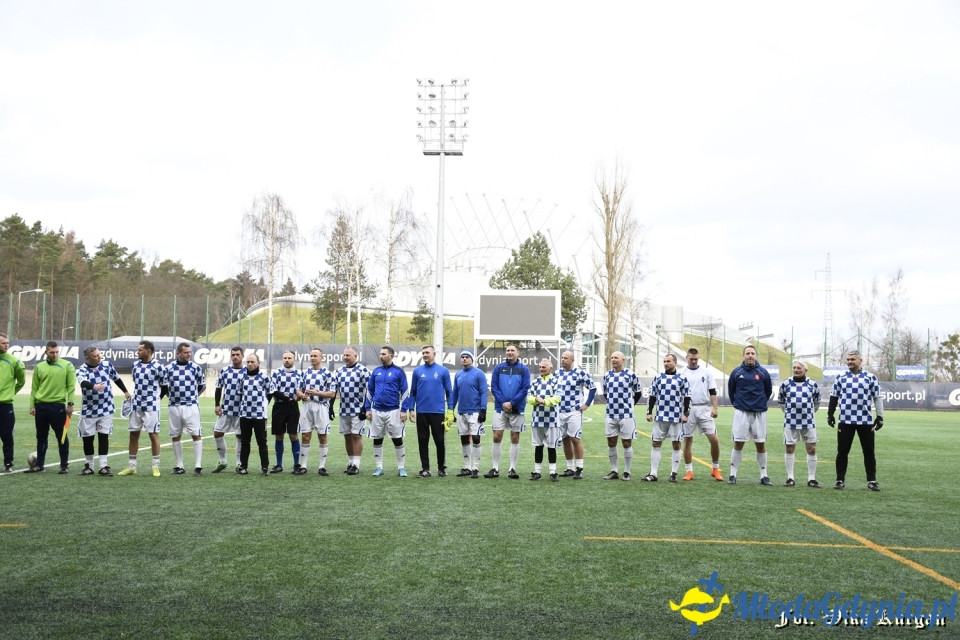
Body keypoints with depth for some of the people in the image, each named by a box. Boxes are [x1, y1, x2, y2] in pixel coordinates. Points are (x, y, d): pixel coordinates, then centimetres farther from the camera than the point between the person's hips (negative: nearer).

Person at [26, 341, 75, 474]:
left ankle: (64, 465, 8)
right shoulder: (39, 367, 8)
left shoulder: (67, 366, 0)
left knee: (62, 436, 1)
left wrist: (70, 404, -9)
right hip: (41, 405, 3)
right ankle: (39, 464, 19)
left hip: (58, 406, -3)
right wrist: (32, 405, 4)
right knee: (41, 436, 11)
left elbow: (71, 386, -3)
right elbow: (34, 388, 10)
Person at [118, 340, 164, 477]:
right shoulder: (135, 365, 7)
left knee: (153, 434, -1)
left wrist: (155, 398, 3)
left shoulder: (157, 367, -11)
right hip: (136, 405, 6)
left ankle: (155, 467, 7)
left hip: (151, 406, -6)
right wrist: (137, 396, 15)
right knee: (133, 434, 8)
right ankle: (131, 466, 15)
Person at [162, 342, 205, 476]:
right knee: (175, 437, 7)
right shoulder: (168, 368, 3)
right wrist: (172, 397, 9)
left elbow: (202, 385, 11)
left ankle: (198, 466, -4)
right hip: (174, 407, 2)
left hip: (191, 406, -2)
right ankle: (179, 466, 16)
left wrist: (193, 396, 9)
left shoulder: (196, 367, 2)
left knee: (196, 435, -7)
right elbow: (164, 386, 11)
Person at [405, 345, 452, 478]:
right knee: (423, 441, 5)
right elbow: (412, 392, 9)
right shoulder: (417, 371, 6)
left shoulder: (443, 371, 2)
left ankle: (442, 468, 15)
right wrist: (411, 409, 2)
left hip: (438, 412, -1)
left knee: (440, 441, 2)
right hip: (421, 412, 1)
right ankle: (425, 468, 12)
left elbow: (449, 391, 4)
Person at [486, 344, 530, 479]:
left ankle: (512, 469, 10)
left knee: (515, 438, 4)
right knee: (497, 437, -2)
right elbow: (494, 387, 0)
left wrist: (511, 403, -13)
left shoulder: (524, 369, 1)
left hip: (517, 409, -1)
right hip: (500, 407, 1)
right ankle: (495, 469, 6)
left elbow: (525, 389, -5)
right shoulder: (498, 368, 4)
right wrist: (503, 403, -11)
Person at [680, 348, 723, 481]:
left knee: (714, 439, -6)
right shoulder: (682, 374, 6)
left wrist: (715, 408, -3)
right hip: (688, 410, 0)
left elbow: (712, 392, 7)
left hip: (704, 409, 0)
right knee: (687, 440, 2)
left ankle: (716, 469, 8)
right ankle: (689, 471, 10)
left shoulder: (706, 372, 8)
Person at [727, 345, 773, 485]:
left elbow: (768, 391, 12)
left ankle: (764, 475, 12)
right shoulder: (736, 372, 1)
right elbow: (731, 391, 13)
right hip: (741, 413, 0)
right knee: (738, 443, 0)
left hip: (759, 413, 0)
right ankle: (733, 475, 6)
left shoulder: (763, 372, 0)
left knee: (761, 444, 4)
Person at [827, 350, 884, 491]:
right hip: (845, 421, 1)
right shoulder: (841, 377, 6)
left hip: (865, 421, -1)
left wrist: (880, 417, 0)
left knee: (869, 452, 5)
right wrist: (830, 414, 9)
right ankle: (840, 480, 10)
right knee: (842, 451, 3)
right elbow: (834, 396, 12)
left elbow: (877, 398, 5)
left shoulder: (870, 378, 3)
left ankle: (872, 480, 13)